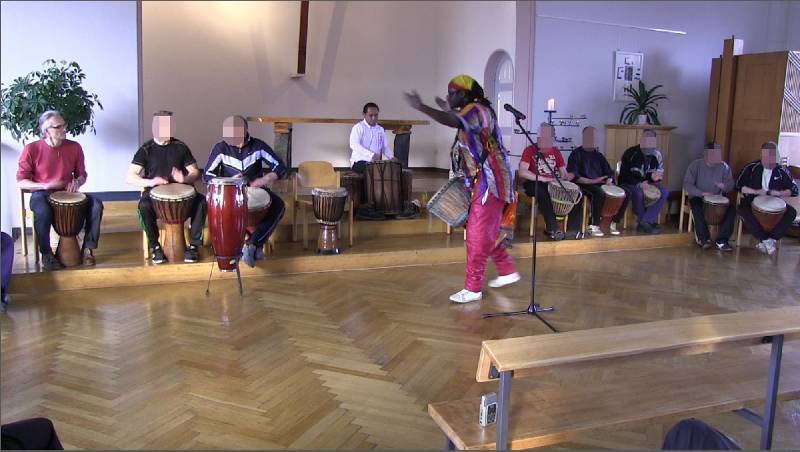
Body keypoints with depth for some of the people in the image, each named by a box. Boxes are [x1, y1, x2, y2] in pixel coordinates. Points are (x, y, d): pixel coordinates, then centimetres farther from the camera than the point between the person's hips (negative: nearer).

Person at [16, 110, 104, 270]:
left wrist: (77, 183, -12)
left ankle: (88, 248, -11)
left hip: (67, 192, 3)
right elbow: (21, 181, -6)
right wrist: (45, 185, -21)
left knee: (96, 204, -23)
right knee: (43, 212, -37)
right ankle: (46, 254, -15)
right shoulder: (32, 149, -9)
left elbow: (81, 175, 12)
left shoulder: (74, 147, 0)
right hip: (41, 194, -3)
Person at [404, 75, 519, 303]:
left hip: (490, 182, -10)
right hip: (485, 182, 10)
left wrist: (421, 107, -40)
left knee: (477, 234, -6)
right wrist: (451, 110, 34)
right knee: (488, 231, 19)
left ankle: (473, 288, 1)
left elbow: (452, 122, -37)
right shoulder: (473, 111, 13)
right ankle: (508, 271, 33)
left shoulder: (477, 110, -17)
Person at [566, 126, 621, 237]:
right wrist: (592, 181, -20)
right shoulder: (576, 154, -1)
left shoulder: (598, 155, 19)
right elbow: (574, 177, -11)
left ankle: (614, 224, 1)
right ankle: (594, 226, -27)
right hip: (584, 186, -6)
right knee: (600, 193, -38)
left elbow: (609, 172, 20)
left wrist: (609, 180, -4)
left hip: (600, 185, 6)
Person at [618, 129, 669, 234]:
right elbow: (624, 174, -13)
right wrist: (639, 184, -26)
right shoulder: (631, 153, -12)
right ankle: (651, 222, -17)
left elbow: (660, 173, 13)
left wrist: (654, 177, -14)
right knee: (639, 193, -37)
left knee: (664, 192, -20)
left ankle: (645, 222, -23)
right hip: (629, 184, -5)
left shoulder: (657, 155, 3)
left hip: (646, 184, 5)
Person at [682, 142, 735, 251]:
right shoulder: (696, 165, -6)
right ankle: (704, 239, -27)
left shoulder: (724, 167, 3)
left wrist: (724, 186, -22)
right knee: (696, 207, -36)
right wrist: (702, 193, -27)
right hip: (698, 197, -3)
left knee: (732, 208, -23)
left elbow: (731, 184, 4)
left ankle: (721, 241, -24)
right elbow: (687, 184, -12)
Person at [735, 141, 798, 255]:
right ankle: (765, 240, -32)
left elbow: (794, 190, 2)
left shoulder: (782, 171, 3)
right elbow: (739, 185, -5)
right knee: (743, 211, -34)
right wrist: (756, 191, -16)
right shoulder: (752, 168, -1)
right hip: (752, 202, -2)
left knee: (792, 212, -23)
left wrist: (779, 193, -16)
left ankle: (771, 240, -27)